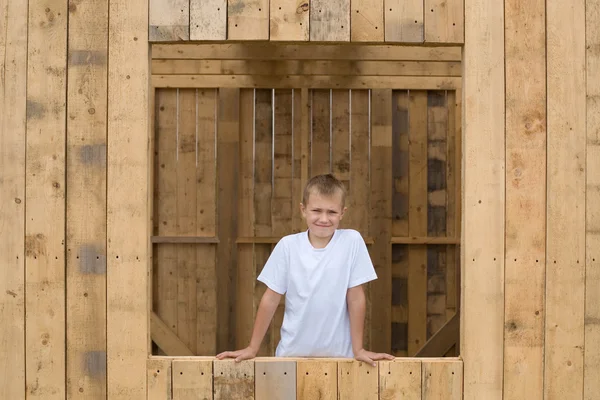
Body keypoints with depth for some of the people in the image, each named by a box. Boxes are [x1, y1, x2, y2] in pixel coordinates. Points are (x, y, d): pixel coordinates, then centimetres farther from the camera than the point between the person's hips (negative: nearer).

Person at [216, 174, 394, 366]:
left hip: (338, 353, -1)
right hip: (292, 352, 1)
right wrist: (252, 348, 0)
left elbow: (356, 298, -5)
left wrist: (358, 349, -3)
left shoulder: (352, 241, -9)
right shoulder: (288, 245, -7)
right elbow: (271, 299, -2)